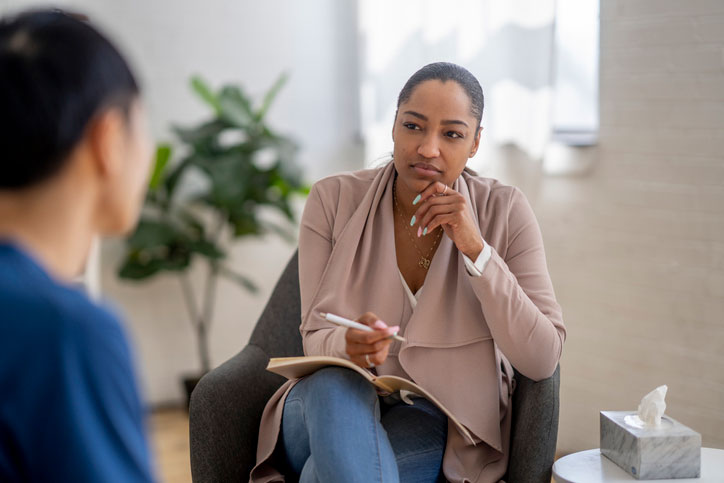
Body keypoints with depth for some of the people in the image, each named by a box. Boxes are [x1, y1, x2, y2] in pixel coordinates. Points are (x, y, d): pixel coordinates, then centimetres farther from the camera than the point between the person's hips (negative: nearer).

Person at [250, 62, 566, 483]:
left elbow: (542, 360, -14)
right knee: (337, 385, -34)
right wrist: (349, 344, -32)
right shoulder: (334, 200, -7)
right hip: (336, 411, 3)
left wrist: (474, 247, -23)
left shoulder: (504, 211, -8)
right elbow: (315, 340, -6)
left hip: (438, 421, -2)